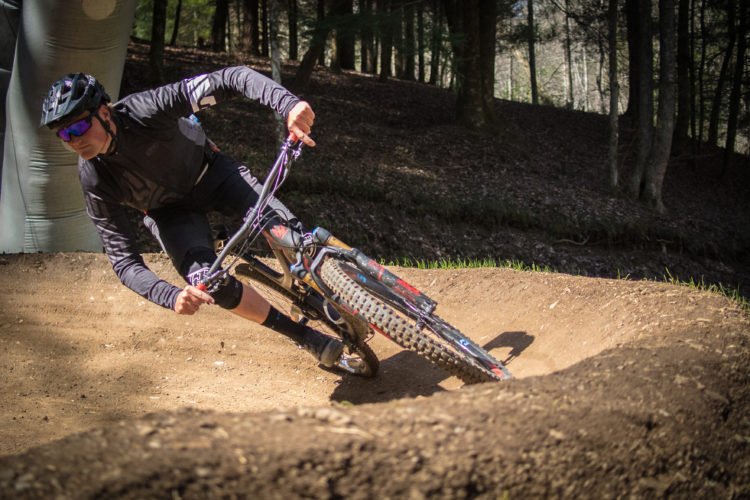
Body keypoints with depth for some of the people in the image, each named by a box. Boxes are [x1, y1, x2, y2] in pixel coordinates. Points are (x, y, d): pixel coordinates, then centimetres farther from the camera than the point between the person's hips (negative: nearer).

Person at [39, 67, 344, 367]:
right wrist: (172, 297, -44)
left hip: (210, 173, -1)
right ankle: (305, 337, -2)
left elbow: (233, 79, -43)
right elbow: (124, 262, -24)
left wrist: (289, 104, -61)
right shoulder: (94, 181, -27)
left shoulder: (145, 110, -36)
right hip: (170, 212, 1)